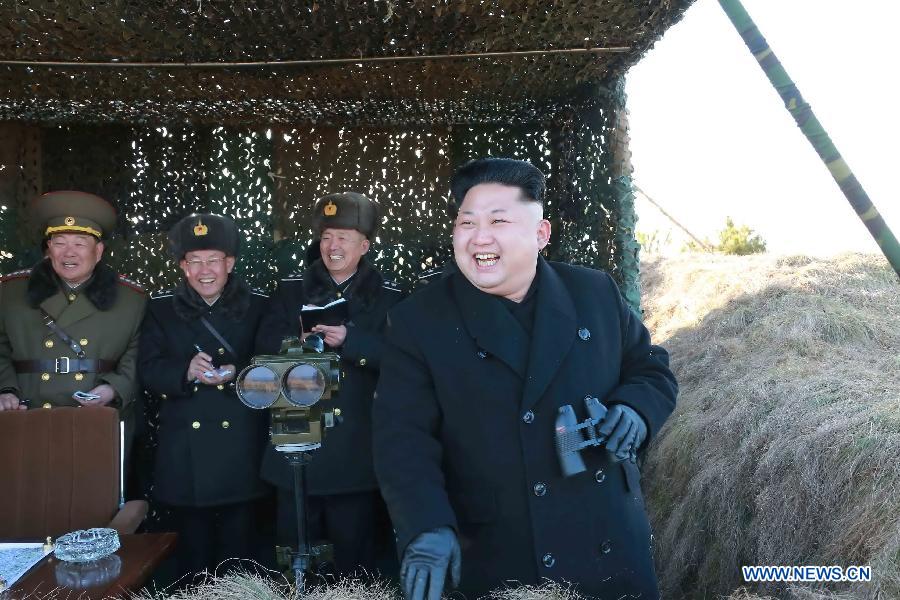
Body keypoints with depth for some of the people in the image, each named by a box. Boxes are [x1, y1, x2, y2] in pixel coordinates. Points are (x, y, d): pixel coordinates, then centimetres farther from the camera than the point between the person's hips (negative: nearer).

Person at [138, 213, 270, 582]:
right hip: (186, 453, 1)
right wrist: (186, 370, -19)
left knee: (238, 548, 11)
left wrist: (237, 374, -18)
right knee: (193, 550, 12)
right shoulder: (161, 308, 6)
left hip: (241, 449, -1)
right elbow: (148, 372, 0)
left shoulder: (258, 306, 2)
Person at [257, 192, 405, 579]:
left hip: (355, 442, -2)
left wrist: (348, 340, -23)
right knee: (293, 542, 14)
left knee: (355, 546, 12)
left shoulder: (388, 296, 1)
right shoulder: (291, 288, 8)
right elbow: (268, 343, 0)